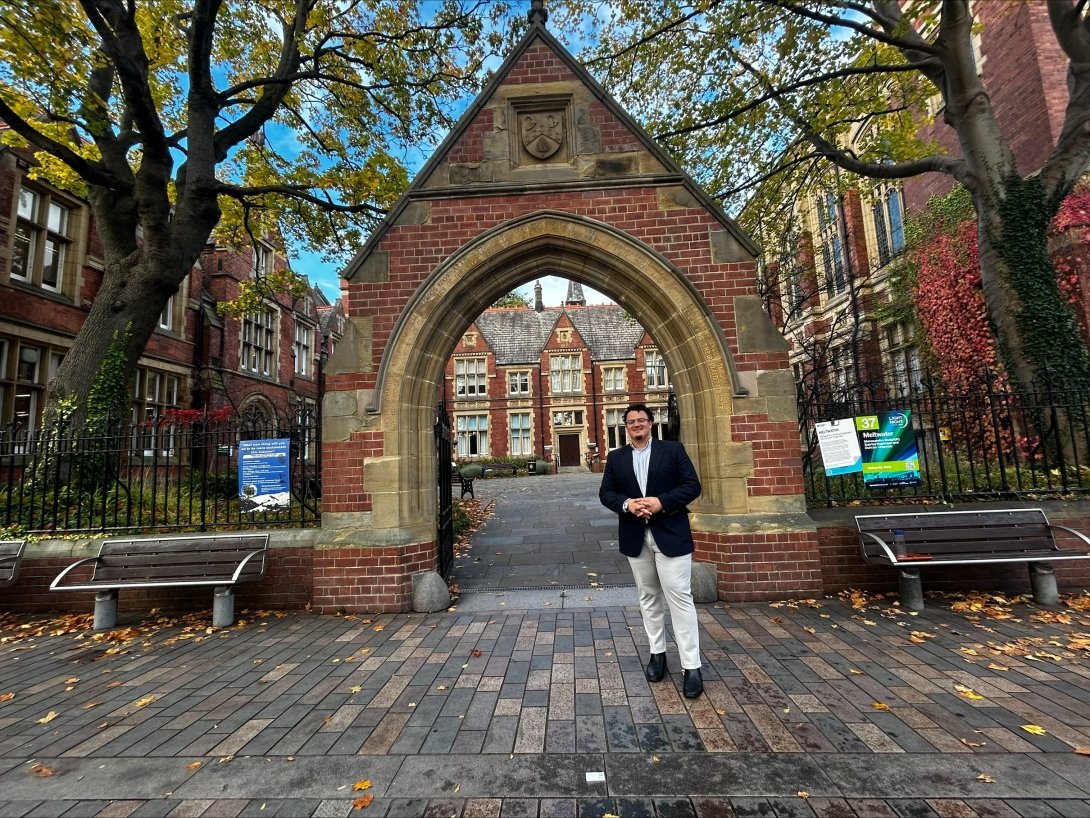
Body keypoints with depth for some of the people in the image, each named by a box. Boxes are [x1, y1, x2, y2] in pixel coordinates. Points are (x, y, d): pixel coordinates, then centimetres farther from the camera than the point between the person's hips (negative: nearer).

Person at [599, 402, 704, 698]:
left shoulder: (673, 449, -1)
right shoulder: (616, 458, 7)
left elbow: (692, 485, -6)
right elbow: (605, 492, 4)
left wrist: (661, 502, -19)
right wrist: (627, 504, -16)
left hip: (670, 533, -3)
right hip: (636, 537, 3)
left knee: (680, 598, -2)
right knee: (648, 596, 14)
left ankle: (691, 666, 7)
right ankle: (657, 652, 30)